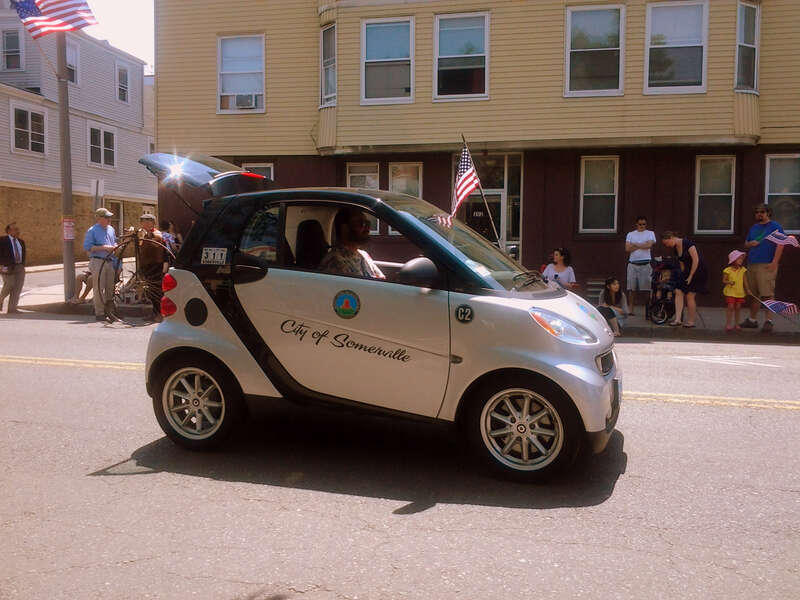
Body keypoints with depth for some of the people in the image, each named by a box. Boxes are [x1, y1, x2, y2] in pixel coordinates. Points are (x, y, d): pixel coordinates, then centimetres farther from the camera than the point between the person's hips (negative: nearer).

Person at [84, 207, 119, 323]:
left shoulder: (111, 229, 16)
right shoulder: (92, 230, -5)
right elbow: (87, 247, -12)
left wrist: (115, 246, 6)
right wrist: (104, 247, -17)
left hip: (110, 261, 7)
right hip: (98, 262, -7)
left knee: (110, 288, 9)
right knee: (99, 288, -6)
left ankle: (110, 312, 16)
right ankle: (99, 313, -2)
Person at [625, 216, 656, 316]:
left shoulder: (650, 233, 11)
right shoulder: (630, 234, 15)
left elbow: (649, 245, -8)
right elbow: (627, 249, 2)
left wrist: (635, 245, -1)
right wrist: (642, 245, -2)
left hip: (645, 263, -2)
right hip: (633, 263, 2)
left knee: (648, 288, -6)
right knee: (632, 288, 0)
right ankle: (630, 309, 3)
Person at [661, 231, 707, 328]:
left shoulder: (687, 243, -18)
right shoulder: (675, 249, 8)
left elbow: (696, 260, -20)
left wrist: (690, 276, -17)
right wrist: (683, 276, 10)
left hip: (698, 271, -8)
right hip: (687, 271, 8)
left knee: (690, 295, -7)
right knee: (678, 292, -5)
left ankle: (691, 321, 4)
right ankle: (677, 319, -7)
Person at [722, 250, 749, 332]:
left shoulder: (742, 270, 6)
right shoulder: (727, 270, -7)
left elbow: (744, 281, 10)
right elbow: (724, 280, -5)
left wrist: (747, 289, 5)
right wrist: (729, 282, -24)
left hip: (740, 292, 4)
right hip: (730, 292, -4)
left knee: (738, 307, 6)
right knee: (730, 307, -10)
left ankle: (736, 324, 17)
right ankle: (728, 324, -3)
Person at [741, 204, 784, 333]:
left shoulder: (775, 226, 0)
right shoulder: (753, 228, 20)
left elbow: (780, 245, -8)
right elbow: (745, 244, 27)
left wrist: (774, 263, -17)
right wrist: (750, 244, 2)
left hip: (767, 266, -7)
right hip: (752, 265, 7)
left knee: (767, 294, -10)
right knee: (754, 294, 10)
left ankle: (768, 321, -8)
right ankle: (752, 320, 18)